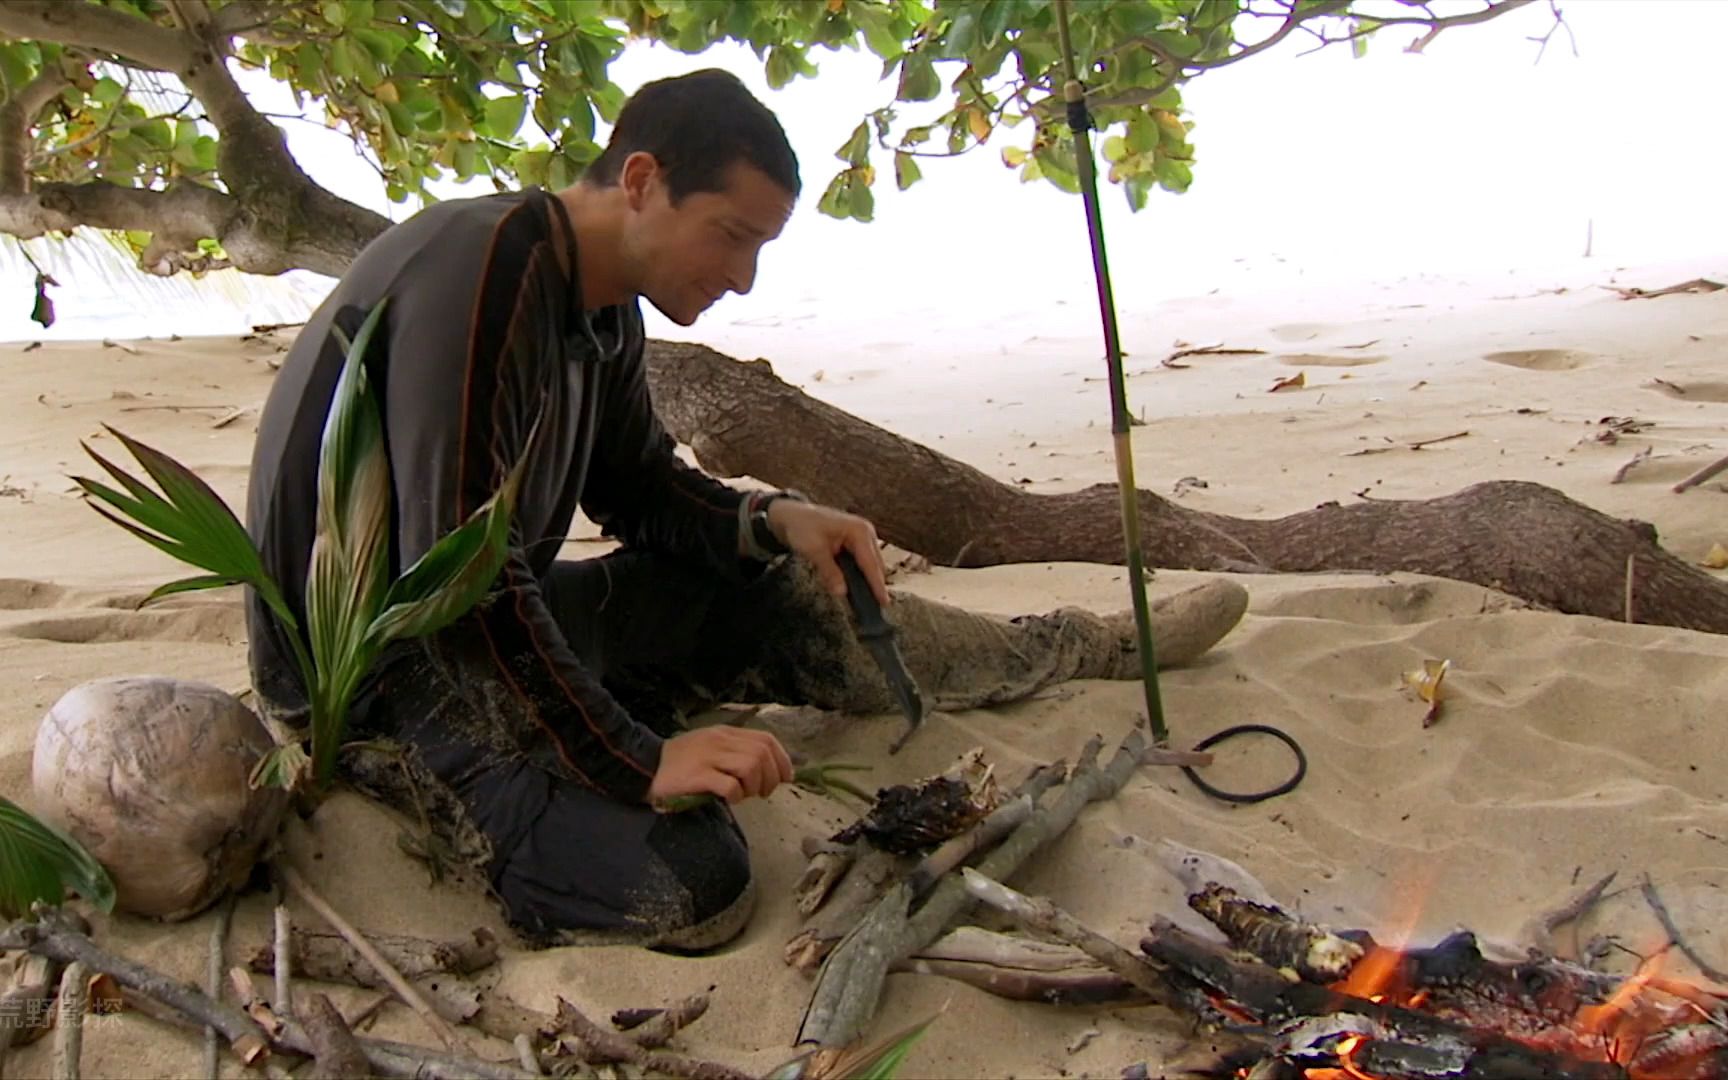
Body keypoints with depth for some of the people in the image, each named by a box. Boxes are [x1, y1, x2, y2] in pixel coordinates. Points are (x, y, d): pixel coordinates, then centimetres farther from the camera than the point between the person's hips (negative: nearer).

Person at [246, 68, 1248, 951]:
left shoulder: (604, 308, 3)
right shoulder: (476, 273, -26)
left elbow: (641, 488, 14)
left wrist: (773, 519, -6)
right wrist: (638, 759, -29)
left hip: (509, 614, 9)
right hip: (391, 660, -8)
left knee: (788, 601, 7)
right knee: (692, 882, -26)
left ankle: (1076, 649, 22)